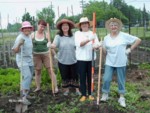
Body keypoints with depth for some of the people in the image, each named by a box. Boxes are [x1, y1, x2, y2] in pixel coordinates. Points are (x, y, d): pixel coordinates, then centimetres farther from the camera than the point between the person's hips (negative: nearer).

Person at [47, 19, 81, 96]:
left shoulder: (73, 36, -1)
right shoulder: (58, 36, -7)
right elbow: (54, 45, -21)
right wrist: (50, 45, -41)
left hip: (73, 60, 1)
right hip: (63, 61, -1)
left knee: (75, 76, 10)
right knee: (65, 76, 12)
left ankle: (77, 90, 27)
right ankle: (66, 90, 31)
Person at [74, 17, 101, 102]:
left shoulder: (93, 33, 7)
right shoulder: (77, 33, 2)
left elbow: (98, 44, -4)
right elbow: (79, 44, -16)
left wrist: (96, 46, -28)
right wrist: (88, 40, -30)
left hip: (91, 58, 2)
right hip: (81, 58, -1)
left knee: (90, 77, 8)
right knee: (82, 77, 3)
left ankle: (90, 94, 20)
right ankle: (84, 95, 14)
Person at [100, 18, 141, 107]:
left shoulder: (124, 36, -7)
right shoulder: (106, 38, 3)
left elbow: (138, 40, -5)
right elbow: (104, 50, 9)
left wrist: (130, 50, -8)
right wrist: (101, 48, -13)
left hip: (121, 63, -2)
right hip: (109, 62, 2)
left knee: (121, 81, 8)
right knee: (106, 79, 0)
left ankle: (122, 98, 22)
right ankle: (105, 95, 20)